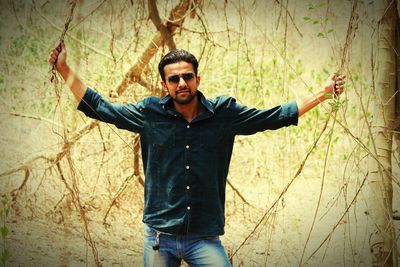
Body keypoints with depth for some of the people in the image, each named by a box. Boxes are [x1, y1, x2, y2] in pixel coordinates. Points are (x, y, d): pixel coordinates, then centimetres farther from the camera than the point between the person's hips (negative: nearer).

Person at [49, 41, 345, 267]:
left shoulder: (225, 113, 1)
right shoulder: (150, 113, 1)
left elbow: (275, 116, 8)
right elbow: (100, 108, 9)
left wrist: (324, 93, 7)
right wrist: (64, 69, 7)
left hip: (205, 239, 0)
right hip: (160, 236, 1)